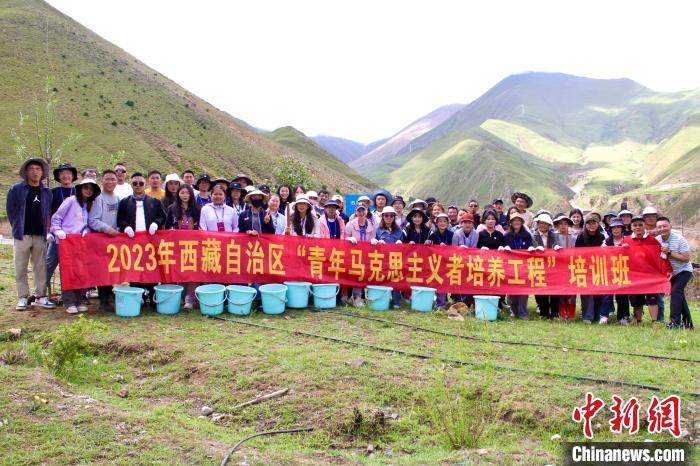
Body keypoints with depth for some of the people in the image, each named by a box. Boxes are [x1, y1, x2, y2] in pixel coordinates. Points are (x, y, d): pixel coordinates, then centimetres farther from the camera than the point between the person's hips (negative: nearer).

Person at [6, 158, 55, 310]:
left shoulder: (47, 192, 10)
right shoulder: (16, 189, 2)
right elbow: (10, 209, 5)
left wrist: (46, 230, 5)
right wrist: (17, 228, 4)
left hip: (40, 235, 2)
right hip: (22, 235, -2)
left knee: (41, 267, 4)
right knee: (21, 268, 1)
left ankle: (40, 297, 11)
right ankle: (22, 298, 8)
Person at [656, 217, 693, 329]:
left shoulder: (680, 239, -21)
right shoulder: (656, 240, -7)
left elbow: (686, 258, -23)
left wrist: (669, 253, -28)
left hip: (684, 271, -6)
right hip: (671, 272, 6)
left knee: (676, 291, -23)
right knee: (679, 295, 11)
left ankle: (675, 321, -22)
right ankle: (687, 323, 23)